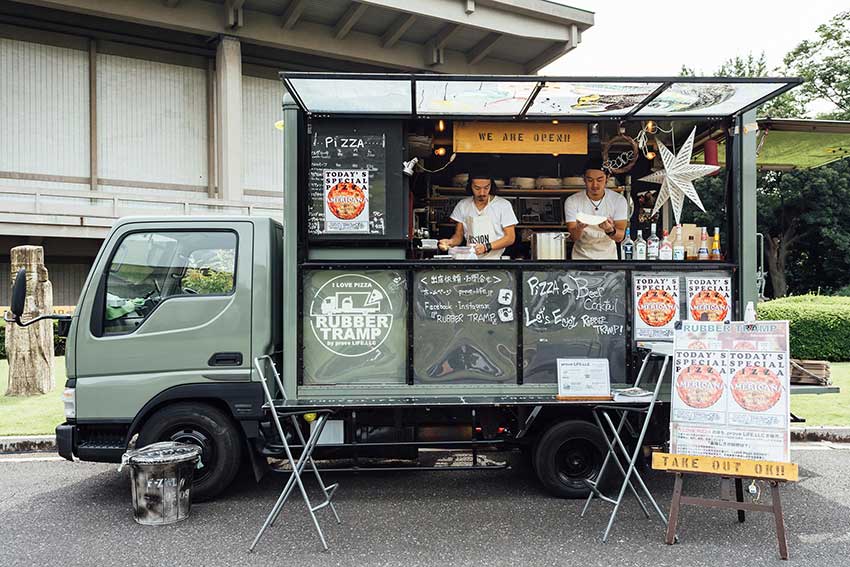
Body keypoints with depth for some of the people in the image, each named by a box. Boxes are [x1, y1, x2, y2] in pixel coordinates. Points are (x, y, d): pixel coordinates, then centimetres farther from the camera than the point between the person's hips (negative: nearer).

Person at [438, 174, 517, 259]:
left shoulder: (503, 205, -1)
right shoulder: (462, 205, 7)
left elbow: (510, 238, -1)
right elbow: (459, 235, 12)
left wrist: (487, 247, -15)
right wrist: (450, 242, -10)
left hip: (494, 260, -4)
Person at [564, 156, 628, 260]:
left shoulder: (619, 200, -3)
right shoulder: (572, 201, -5)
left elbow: (620, 237, -9)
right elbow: (573, 237, -9)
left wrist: (610, 231, -30)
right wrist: (579, 228, -30)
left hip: (608, 256, -1)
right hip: (582, 256, 1)